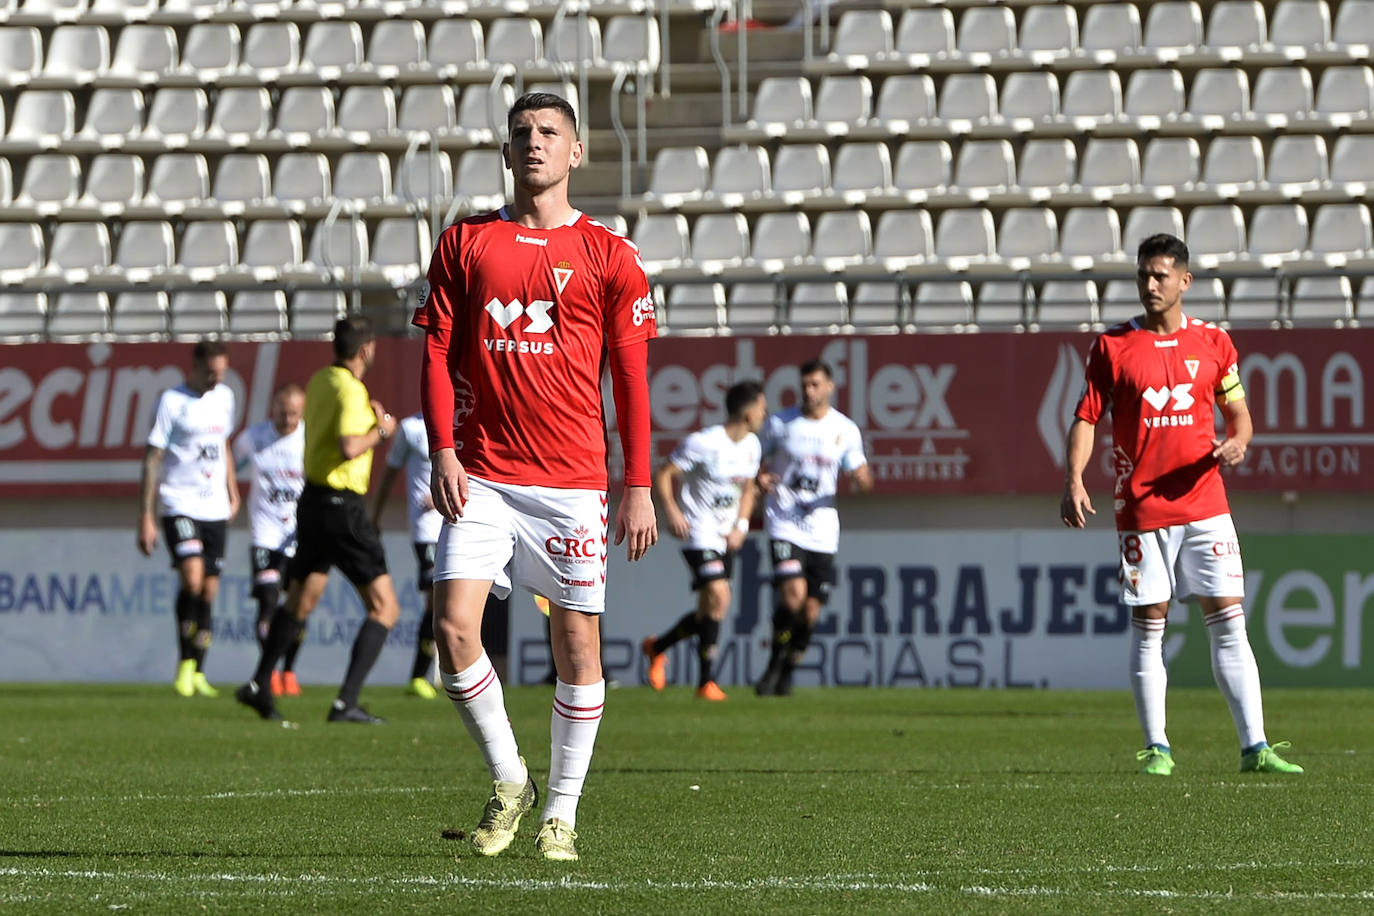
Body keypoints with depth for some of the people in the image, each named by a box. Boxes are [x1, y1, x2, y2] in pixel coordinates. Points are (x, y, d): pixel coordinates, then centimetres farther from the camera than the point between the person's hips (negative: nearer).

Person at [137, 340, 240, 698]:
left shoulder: (224, 396, 12)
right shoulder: (172, 401, -7)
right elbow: (151, 460, -7)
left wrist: (232, 493, 24)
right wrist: (146, 518, -11)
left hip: (215, 509, 6)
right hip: (179, 504, -6)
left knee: (209, 590, 3)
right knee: (192, 578, -22)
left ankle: (197, 673, 11)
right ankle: (186, 664, -11)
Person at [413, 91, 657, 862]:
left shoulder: (608, 255, 4)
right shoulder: (466, 244, 9)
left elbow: (632, 377, 5)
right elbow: (438, 355, 7)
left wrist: (639, 487, 0)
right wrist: (443, 452, -6)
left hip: (573, 479, -1)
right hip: (481, 475, 1)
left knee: (578, 641, 1)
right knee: (454, 624, -13)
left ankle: (562, 811, 12)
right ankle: (508, 781, 5)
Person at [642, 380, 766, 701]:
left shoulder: (751, 445, 6)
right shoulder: (703, 443, -17)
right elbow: (663, 475, -11)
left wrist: (741, 526, 5)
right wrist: (672, 511, -25)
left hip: (727, 537, 8)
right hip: (699, 533, -8)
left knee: (709, 612, 10)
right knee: (718, 597, -20)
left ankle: (657, 647, 35)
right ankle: (706, 682, -12)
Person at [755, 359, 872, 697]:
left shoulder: (846, 430, 4)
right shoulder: (779, 424, 0)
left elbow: (859, 478, 9)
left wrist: (863, 478, -16)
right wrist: (761, 479, -14)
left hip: (822, 531, 2)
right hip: (784, 525, -2)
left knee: (811, 610, 1)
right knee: (793, 592, -22)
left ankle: (787, 673, 20)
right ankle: (774, 666, -6)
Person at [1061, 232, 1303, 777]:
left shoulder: (1212, 343, 7)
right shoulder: (1112, 346, 2)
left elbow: (1238, 412, 15)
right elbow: (1086, 418, 2)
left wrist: (1238, 441, -8)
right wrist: (1073, 482, -12)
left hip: (1204, 503, 1)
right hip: (1140, 508, -1)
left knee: (1229, 622, -2)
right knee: (1148, 629, 1)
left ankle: (1254, 748, -1)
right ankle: (1157, 748, 8)